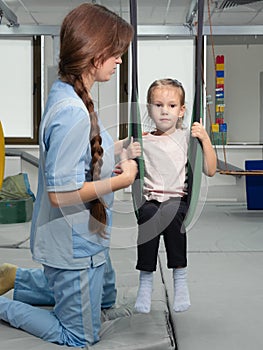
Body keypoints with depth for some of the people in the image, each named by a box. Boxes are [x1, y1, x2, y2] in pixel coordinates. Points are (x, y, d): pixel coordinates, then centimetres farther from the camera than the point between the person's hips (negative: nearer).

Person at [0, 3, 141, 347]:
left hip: (84, 235, 9)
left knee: (105, 296, 33)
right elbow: (60, 193, -29)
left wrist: (117, 150, 3)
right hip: (74, 243, -9)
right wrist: (121, 179, -21)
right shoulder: (72, 113, -30)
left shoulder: (66, 94, 0)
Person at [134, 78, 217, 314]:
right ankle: (145, 280, -23)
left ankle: (180, 277, -22)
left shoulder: (186, 137, 10)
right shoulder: (142, 142, 12)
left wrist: (205, 139, -4)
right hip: (150, 199, 1)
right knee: (148, 214, -34)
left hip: (178, 199, -1)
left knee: (171, 212, -36)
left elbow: (210, 170, 5)